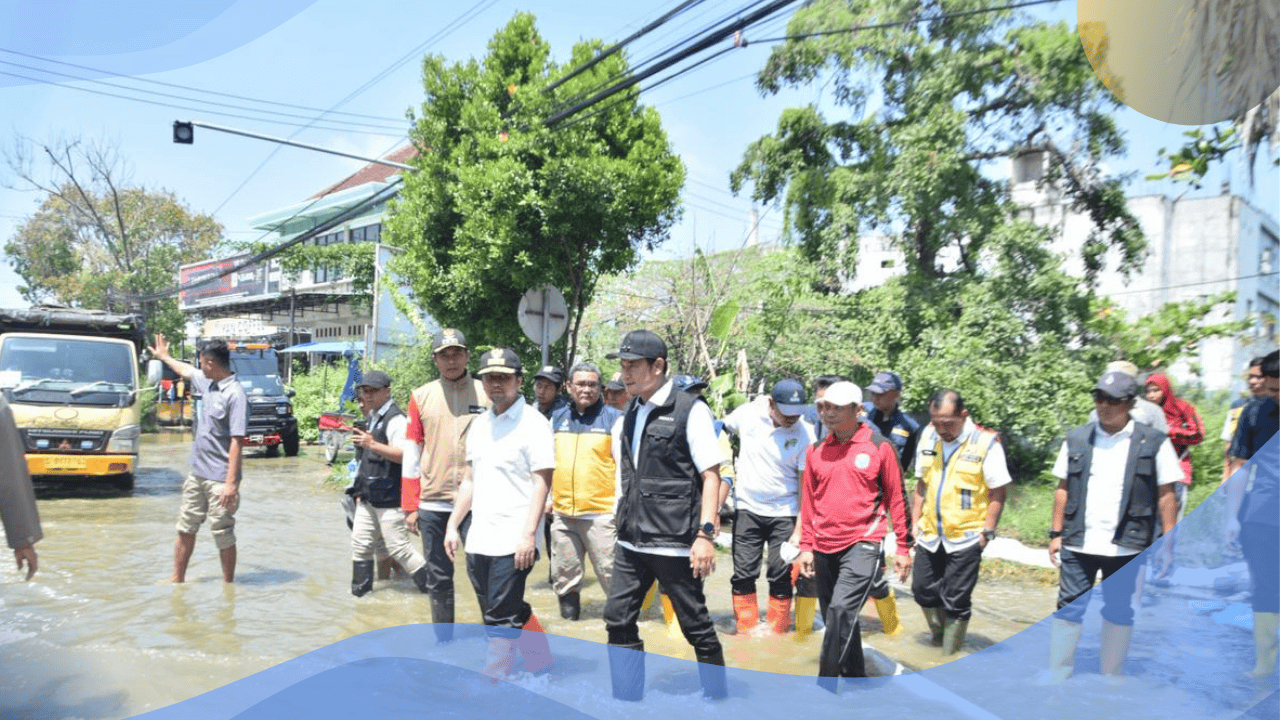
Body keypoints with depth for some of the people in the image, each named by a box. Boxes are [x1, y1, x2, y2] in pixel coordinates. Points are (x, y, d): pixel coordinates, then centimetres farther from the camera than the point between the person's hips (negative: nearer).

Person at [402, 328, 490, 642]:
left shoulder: (486, 393, 3)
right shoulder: (421, 397, 8)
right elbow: (412, 454, 8)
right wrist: (410, 505, 4)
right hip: (432, 504, 2)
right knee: (438, 578, 10)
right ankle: (443, 640, 24)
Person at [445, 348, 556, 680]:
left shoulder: (534, 424, -8)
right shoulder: (479, 425, 15)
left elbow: (542, 482, -12)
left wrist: (529, 534, -19)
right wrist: (452, 525, 17)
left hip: (513, 541, -7)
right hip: (479, 539, 7)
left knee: (501, 619, -4)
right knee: (512, 612, 15)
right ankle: (542, 662, 31)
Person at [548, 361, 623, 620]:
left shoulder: (614, 418, -1)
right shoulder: (557, 418, 13)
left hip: (601, 513, -5)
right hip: (562, 512, 5)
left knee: (611, 572, -3)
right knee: (563, 574, 11)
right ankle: (569, 609, 26)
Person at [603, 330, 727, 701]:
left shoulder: (690, 409, -7)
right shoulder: (629, 417, 12)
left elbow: (711, 475, -10)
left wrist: (705, 533, -17)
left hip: (674, 543, -6)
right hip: (631, 542, 7)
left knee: (696, 625, 5)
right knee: (618, 620, 7)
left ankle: (716, 697, 24)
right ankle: (627, 698, 21)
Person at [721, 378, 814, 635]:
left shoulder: (804, 434, -13)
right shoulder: (747, 413, -9)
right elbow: (720, 432, 14)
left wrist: (799, 530, -15)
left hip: (784, 513, -1)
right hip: (747, 508, 2)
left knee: (781, 577, 0)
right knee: (743, 575, 1)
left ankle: (776, 639, 17)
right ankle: (746, 634, 15)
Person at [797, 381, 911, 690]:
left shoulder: (879, 446, -3)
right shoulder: (817, 450, 7)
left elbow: (896, 498, 2)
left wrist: (903, 548, 2)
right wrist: (806, 546, 11)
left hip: (863, 543, -5)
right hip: (825, 546, 5)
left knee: (842, 609, -19)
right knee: (838, 618, 14)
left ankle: (825, 685, -12)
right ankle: (855, 676, 32)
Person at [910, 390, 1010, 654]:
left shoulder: (986, 443, -11)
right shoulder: (928, 436, 4)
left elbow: (997, 493, -8)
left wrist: (987, 531, -11)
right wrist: (915, 520, 10)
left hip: (966, 536, -5)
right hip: (930, 533, 5)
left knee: (955, 599, 1)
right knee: (923, 589, 12)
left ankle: (950, 656, 17)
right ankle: (940, 634, 38)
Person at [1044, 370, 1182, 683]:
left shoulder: (1154, 442, 0)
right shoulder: (1076, 439, 6)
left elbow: (1166, 495, 1)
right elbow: (1063, 489, 10)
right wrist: (1056, 533, 6)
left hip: (1126, 547, -1)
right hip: (1078, 543, 1)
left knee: (1119, 613, 10)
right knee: (1069, 610, 3)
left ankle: (1112, 679, 26)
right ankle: (1056, 677, 14)